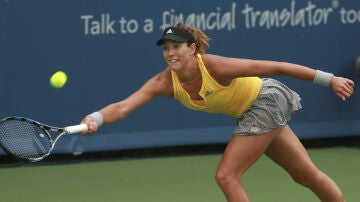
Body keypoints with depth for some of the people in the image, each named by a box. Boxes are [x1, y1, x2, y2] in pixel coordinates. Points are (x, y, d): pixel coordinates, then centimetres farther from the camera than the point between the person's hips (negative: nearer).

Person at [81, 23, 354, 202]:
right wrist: (95, 119, -48)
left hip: (268, 99, -6)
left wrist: (329, 80, -22)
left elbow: (276, 67, -26)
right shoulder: (165, 82, -17)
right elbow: (123, 106, -27)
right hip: (249, 113, 6)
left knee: (226, 176, -12)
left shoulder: (216, 67, -32)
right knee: (306, 175, 18)